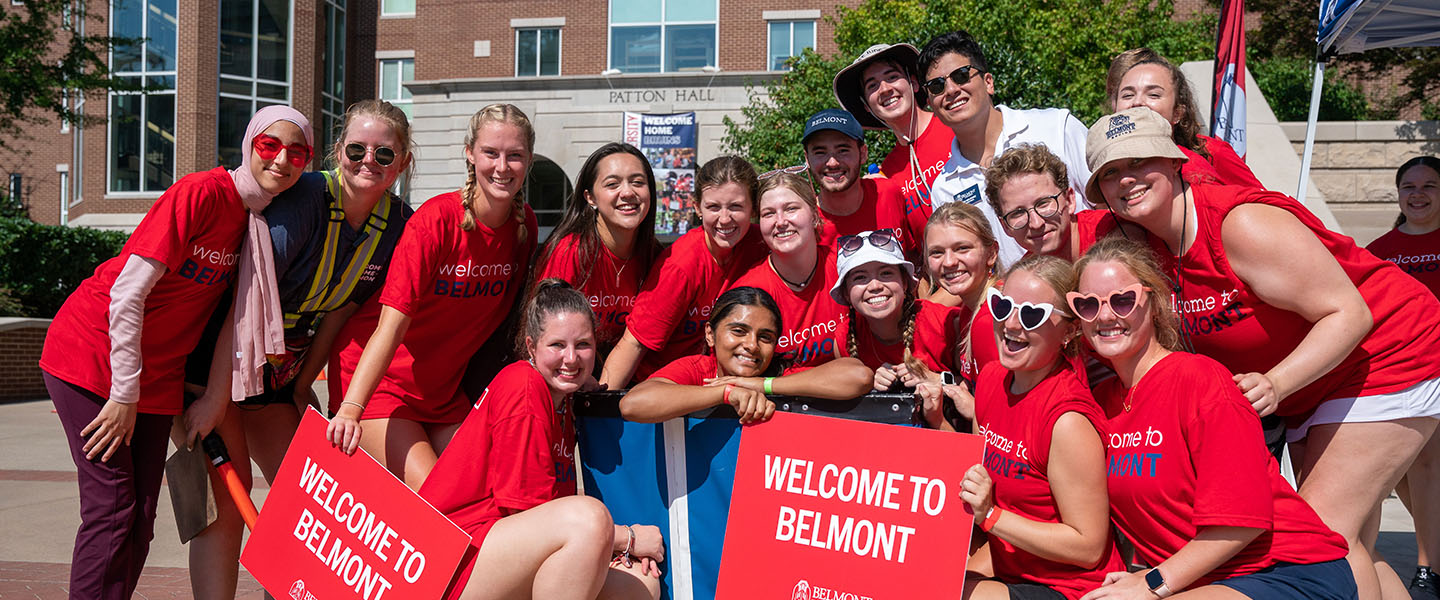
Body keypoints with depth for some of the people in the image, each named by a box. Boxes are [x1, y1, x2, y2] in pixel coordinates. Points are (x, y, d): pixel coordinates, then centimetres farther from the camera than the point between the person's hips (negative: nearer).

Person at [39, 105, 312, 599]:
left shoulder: (264, 220, 3)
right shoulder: (202, 192, -19)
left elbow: (238, 310, 4)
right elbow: (128, 294, -21)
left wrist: (218, 396, -3)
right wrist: (124, 394, -18)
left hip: (157, 373, 7)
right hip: (93, 354, -7)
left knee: (140, 518, 6)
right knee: (113, 508, -9)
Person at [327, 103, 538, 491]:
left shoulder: (525, 225, -3)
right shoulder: (437, 219, -20)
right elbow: (391, 325, -27)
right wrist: (350, 409, -36)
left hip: (447, 392, 6)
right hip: (384, 384, -5)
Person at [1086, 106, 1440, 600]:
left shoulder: (1242, 223, -27)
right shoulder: (1149, 248, -4)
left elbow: (1348, 313, -25)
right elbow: (1202, 345, 4)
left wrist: (1275, 384, -35)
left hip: (1385, 359, -8)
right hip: (1309, 391, 9)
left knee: (1326, 530, -13)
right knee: (1344, 544, 11)